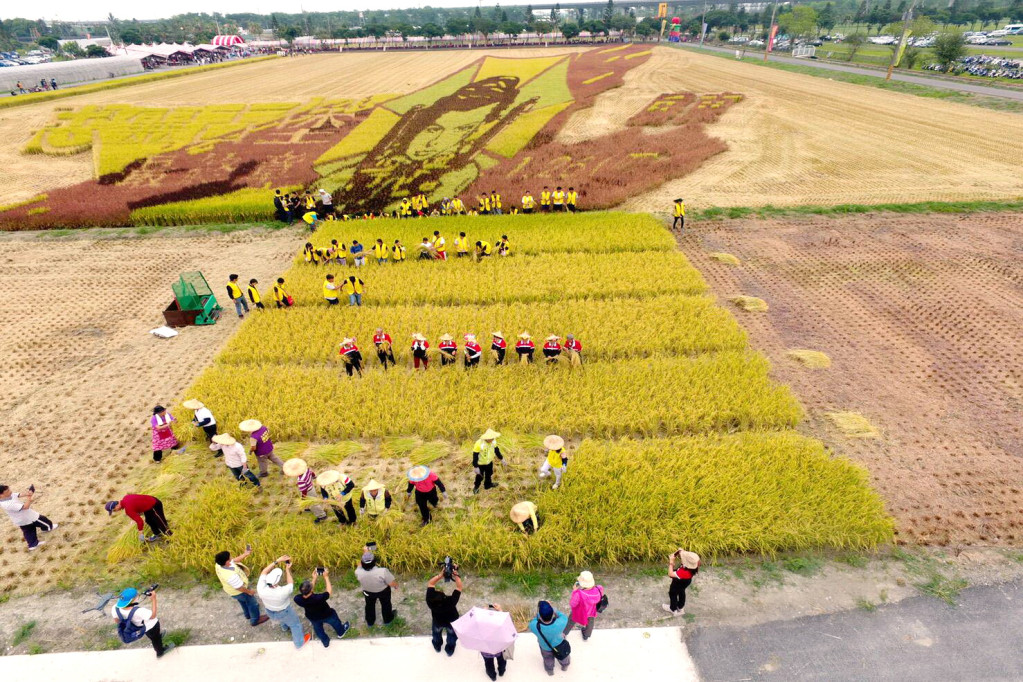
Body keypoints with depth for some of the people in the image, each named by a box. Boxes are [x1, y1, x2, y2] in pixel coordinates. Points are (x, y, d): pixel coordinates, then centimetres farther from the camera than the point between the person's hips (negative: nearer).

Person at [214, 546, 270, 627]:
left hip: (230, 589, 7)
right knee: (252, 603, 20)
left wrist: (245, 554, -10)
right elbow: (239, 587, -30)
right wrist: (249, 591, -13)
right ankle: (255, 620, 43)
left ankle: (248, 614, 61)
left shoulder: (219, 565, -24)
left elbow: (234, 561, -5)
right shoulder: (231, 575, -46)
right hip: (239, 591, -7)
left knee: (243, 601, 35)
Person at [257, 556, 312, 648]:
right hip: (284, 612, -4)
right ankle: (299, 642, 47)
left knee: (281, 619, 38)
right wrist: (287, 569, -15)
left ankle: (285, 627, 68)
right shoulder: (282, 592, -43)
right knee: (295, 624, 25)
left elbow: (264, 572, -21)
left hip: (270, 612, 4)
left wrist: (277, 561, -25)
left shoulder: (261, 588, -35)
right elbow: (290, 584, -20)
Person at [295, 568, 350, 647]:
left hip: (313, 618, 3)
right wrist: (326, 577, -22)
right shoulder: (318, 598, -48)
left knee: (318, 630, 34)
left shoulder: (297, 599, -36)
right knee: (335, 623, 32)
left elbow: (307, 591, -15)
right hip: (327, 615, -3)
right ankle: (341, 633, 60)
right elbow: (329, 591, -28)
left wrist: (314, 578, -10)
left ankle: (325, 643, 59)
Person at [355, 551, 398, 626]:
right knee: (385, 604, 29)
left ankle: (370, 622, 54)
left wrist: (364, 554, -3)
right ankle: (387, 620, 53)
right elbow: (392, 583, -27)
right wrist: (396, 586, -6)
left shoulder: (358, 572, -34)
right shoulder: (382, 572, -41)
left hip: (368, 592, 2)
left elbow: (360, 565, -9)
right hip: (383, 591, -1)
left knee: (370, 605, 31)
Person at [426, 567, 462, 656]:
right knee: (452, 633, 32)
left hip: (438, 622, 1)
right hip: (451, 622, -1)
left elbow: (431, 583, -31)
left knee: (437, 632, 36)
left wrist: (441, 575, -40)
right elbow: (459, 587, -39)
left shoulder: (430, 601, -42)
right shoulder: (451, 601, -48)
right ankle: (450, 649, 57)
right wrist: (456, 574, -42)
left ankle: (437, 645, 62)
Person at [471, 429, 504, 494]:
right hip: (481, 464, -5)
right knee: (480, 477, 17)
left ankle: (488, 484, 54)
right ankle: (476, 487, 44)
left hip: (489, 462, 5)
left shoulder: (493, 441, -18)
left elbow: (496, 450, 1)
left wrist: (501, 459, 11)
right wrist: (475, 467, -22)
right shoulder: (479, 444, -36)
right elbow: (475, 456, -26)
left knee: (489, 474, 26)